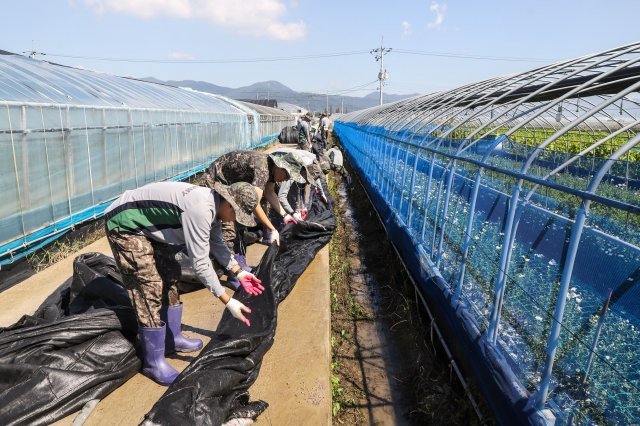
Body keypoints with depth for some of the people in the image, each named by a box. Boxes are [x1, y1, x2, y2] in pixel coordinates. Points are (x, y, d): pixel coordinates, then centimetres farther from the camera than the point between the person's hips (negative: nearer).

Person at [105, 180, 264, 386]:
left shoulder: (212, 204, -3)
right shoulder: (200, 209, -33)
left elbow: (216, 243, 10)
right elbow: (200, 263, -31)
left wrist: (239, 272, 3)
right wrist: (228, 301, -26)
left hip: (148, 225, 10)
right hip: (124, 225, -10)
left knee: (170, 275, 13)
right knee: (151, 288, -11)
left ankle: (172, 338, 28)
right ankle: (153, 362, 3)